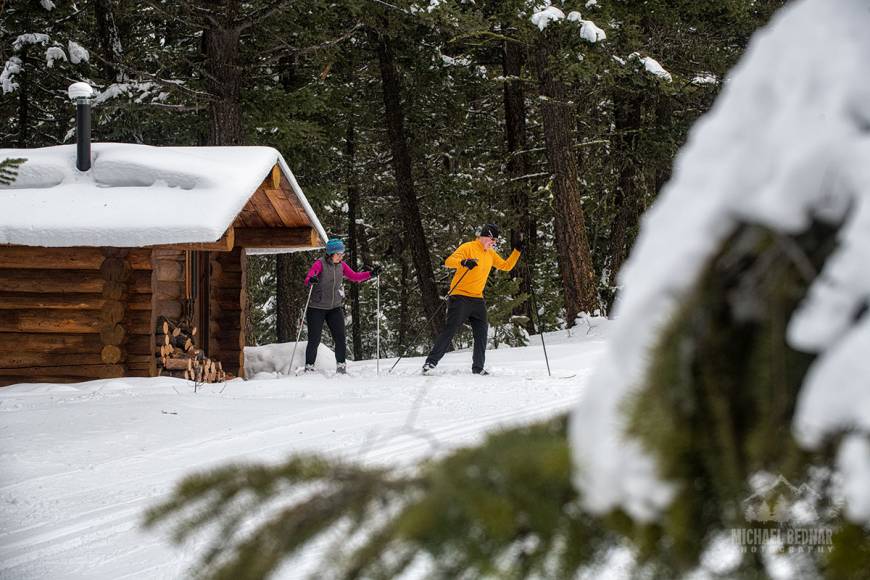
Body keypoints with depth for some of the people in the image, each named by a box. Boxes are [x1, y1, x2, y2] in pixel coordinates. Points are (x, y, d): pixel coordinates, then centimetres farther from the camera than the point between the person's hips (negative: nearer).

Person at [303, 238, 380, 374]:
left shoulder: (341, 265, 3)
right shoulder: (320, 264, -15)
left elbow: (354, 276, 10)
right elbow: (308, 278, -28)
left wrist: (371, 274, -2)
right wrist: (311, 280, -53)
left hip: (335, 308, 5)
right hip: (317, 308, -5)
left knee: (341, 339, -1)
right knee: (314, 340, -2)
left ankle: (341, 367, 10)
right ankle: (309, 369, 9)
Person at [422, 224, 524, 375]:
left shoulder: (491, 254, 15)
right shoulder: (468, 248, -7)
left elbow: (506, 266, 25)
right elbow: (449, 261, -18)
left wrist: (517, 251, 12)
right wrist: (463, 262, -38)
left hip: (478, 299, 7)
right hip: (460, 297, -7)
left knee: (481, 333, 2)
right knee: (450, 330, -11)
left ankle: (478, 367, 10)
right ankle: (431, 362, -8)